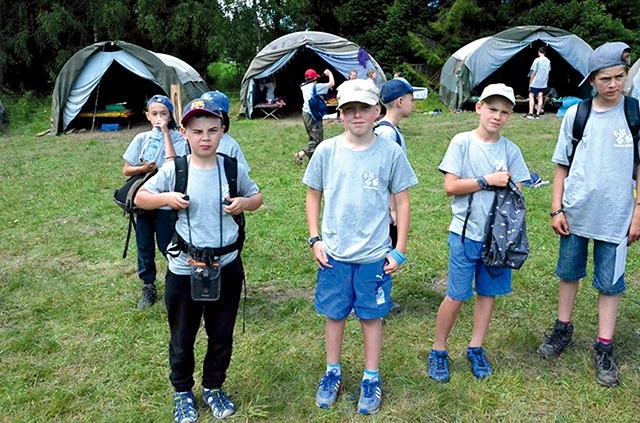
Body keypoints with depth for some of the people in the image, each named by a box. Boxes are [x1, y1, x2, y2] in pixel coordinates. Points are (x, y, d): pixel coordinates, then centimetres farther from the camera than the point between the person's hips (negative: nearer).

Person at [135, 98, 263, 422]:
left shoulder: (233, 168, -4)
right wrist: (166, 198, -16)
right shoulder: (173, 171, -8)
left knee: (222, 335, 16)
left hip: (227, 266, 1)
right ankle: (182, 392, 39)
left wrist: (244, 203, -12)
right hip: (184, 269, -1)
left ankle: (213, 388, 40)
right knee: (182, 337, 15)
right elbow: (141, 197, 3)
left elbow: (257, 197, 10)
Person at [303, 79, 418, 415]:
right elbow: (313, 195, 7)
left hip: (375, 255, -1)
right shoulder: (327, 151, -3)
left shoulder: (391, 153, -6)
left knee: (371, 316, 11)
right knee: (333, 314, 13)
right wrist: (315, 239, 1)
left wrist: (400, 251, -1)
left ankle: (371, 378, 30)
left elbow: (402, 201, 0)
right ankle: (332, 373, 34)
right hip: (333, 254, 1)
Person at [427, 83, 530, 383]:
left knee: (489, 293, 12)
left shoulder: (511, 150, 4)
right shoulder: (462, 142, -5)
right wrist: (488, 181, -15)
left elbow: (517, 194, 5)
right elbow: (450, 187, -10)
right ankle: (438, 351, 19)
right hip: (466, 233, -3)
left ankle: (476, 349, 30)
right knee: (456, 296, 1)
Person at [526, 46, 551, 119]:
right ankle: (538, 114, 7)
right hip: (543, 83, 5)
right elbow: (548, 73, 11)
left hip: (535, 82, -5)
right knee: (540, 97, 7)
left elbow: (534, 72, -10)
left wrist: (530, 82, -2)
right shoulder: (548, 61, 5)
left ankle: (531, 113, -8)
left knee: (531, 96, 1)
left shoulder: (537, 60, -11)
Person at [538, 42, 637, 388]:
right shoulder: (575, 115, -1)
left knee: (610, 283, 7)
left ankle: (604, 348, 20)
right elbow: (562, 165, 4)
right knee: (569, 272, 15)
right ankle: (563, 329, 33)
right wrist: (557, 209, 0)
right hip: (576, 213, 2)